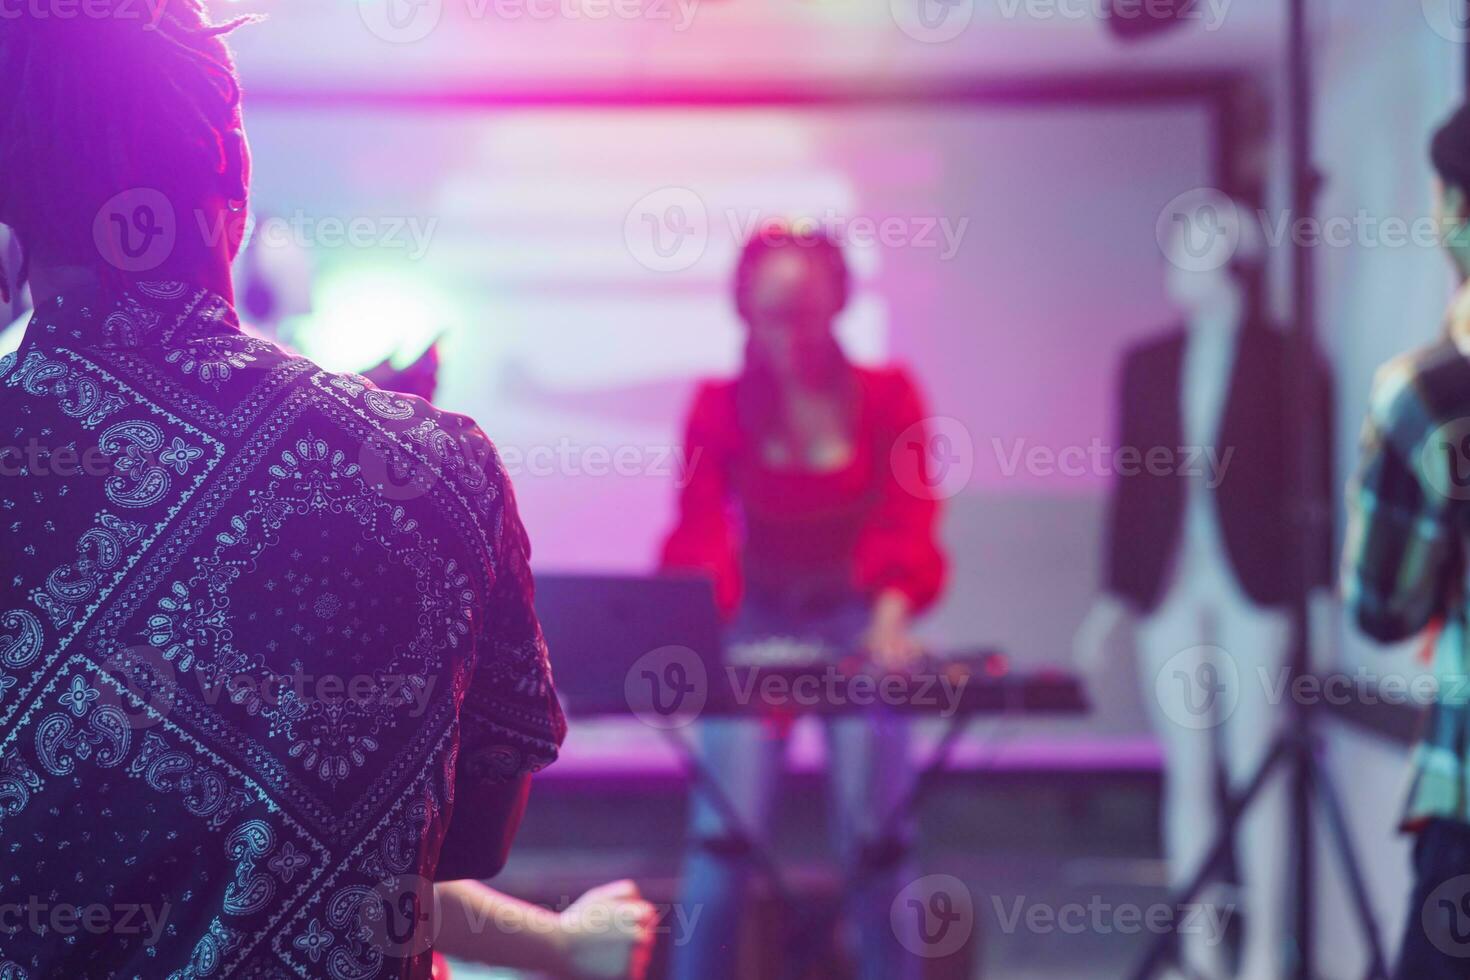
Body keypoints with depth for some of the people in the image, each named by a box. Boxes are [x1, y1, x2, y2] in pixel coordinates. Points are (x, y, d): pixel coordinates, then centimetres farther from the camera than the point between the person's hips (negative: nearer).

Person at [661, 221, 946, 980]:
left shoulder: (886, 397, 0)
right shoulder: (721, 406, 0)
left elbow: (907, 520, -7)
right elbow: (701, 529, -8)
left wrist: (893, 607, -26)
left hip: (857, 625, 0)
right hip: (755, 623, 0)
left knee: (873, 831, -8)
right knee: (725, 827, -12)